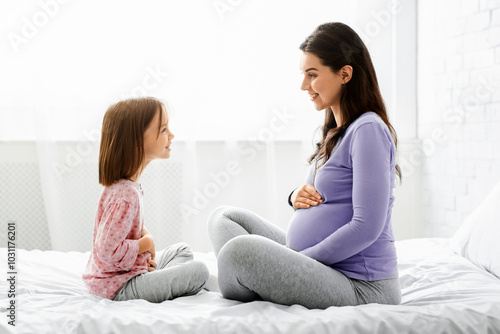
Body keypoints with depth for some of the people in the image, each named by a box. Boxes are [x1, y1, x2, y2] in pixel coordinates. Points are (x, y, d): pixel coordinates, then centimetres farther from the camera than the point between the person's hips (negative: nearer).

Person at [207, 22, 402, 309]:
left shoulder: (368, 130, -15)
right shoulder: (336, 131, 14)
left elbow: (367, 227, -21)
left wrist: (298, 260, -15)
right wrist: (299, 197, 0)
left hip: (360, 285, -10)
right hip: (325, 264, 10)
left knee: (240, 250, -29)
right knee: (225, 217, 11)